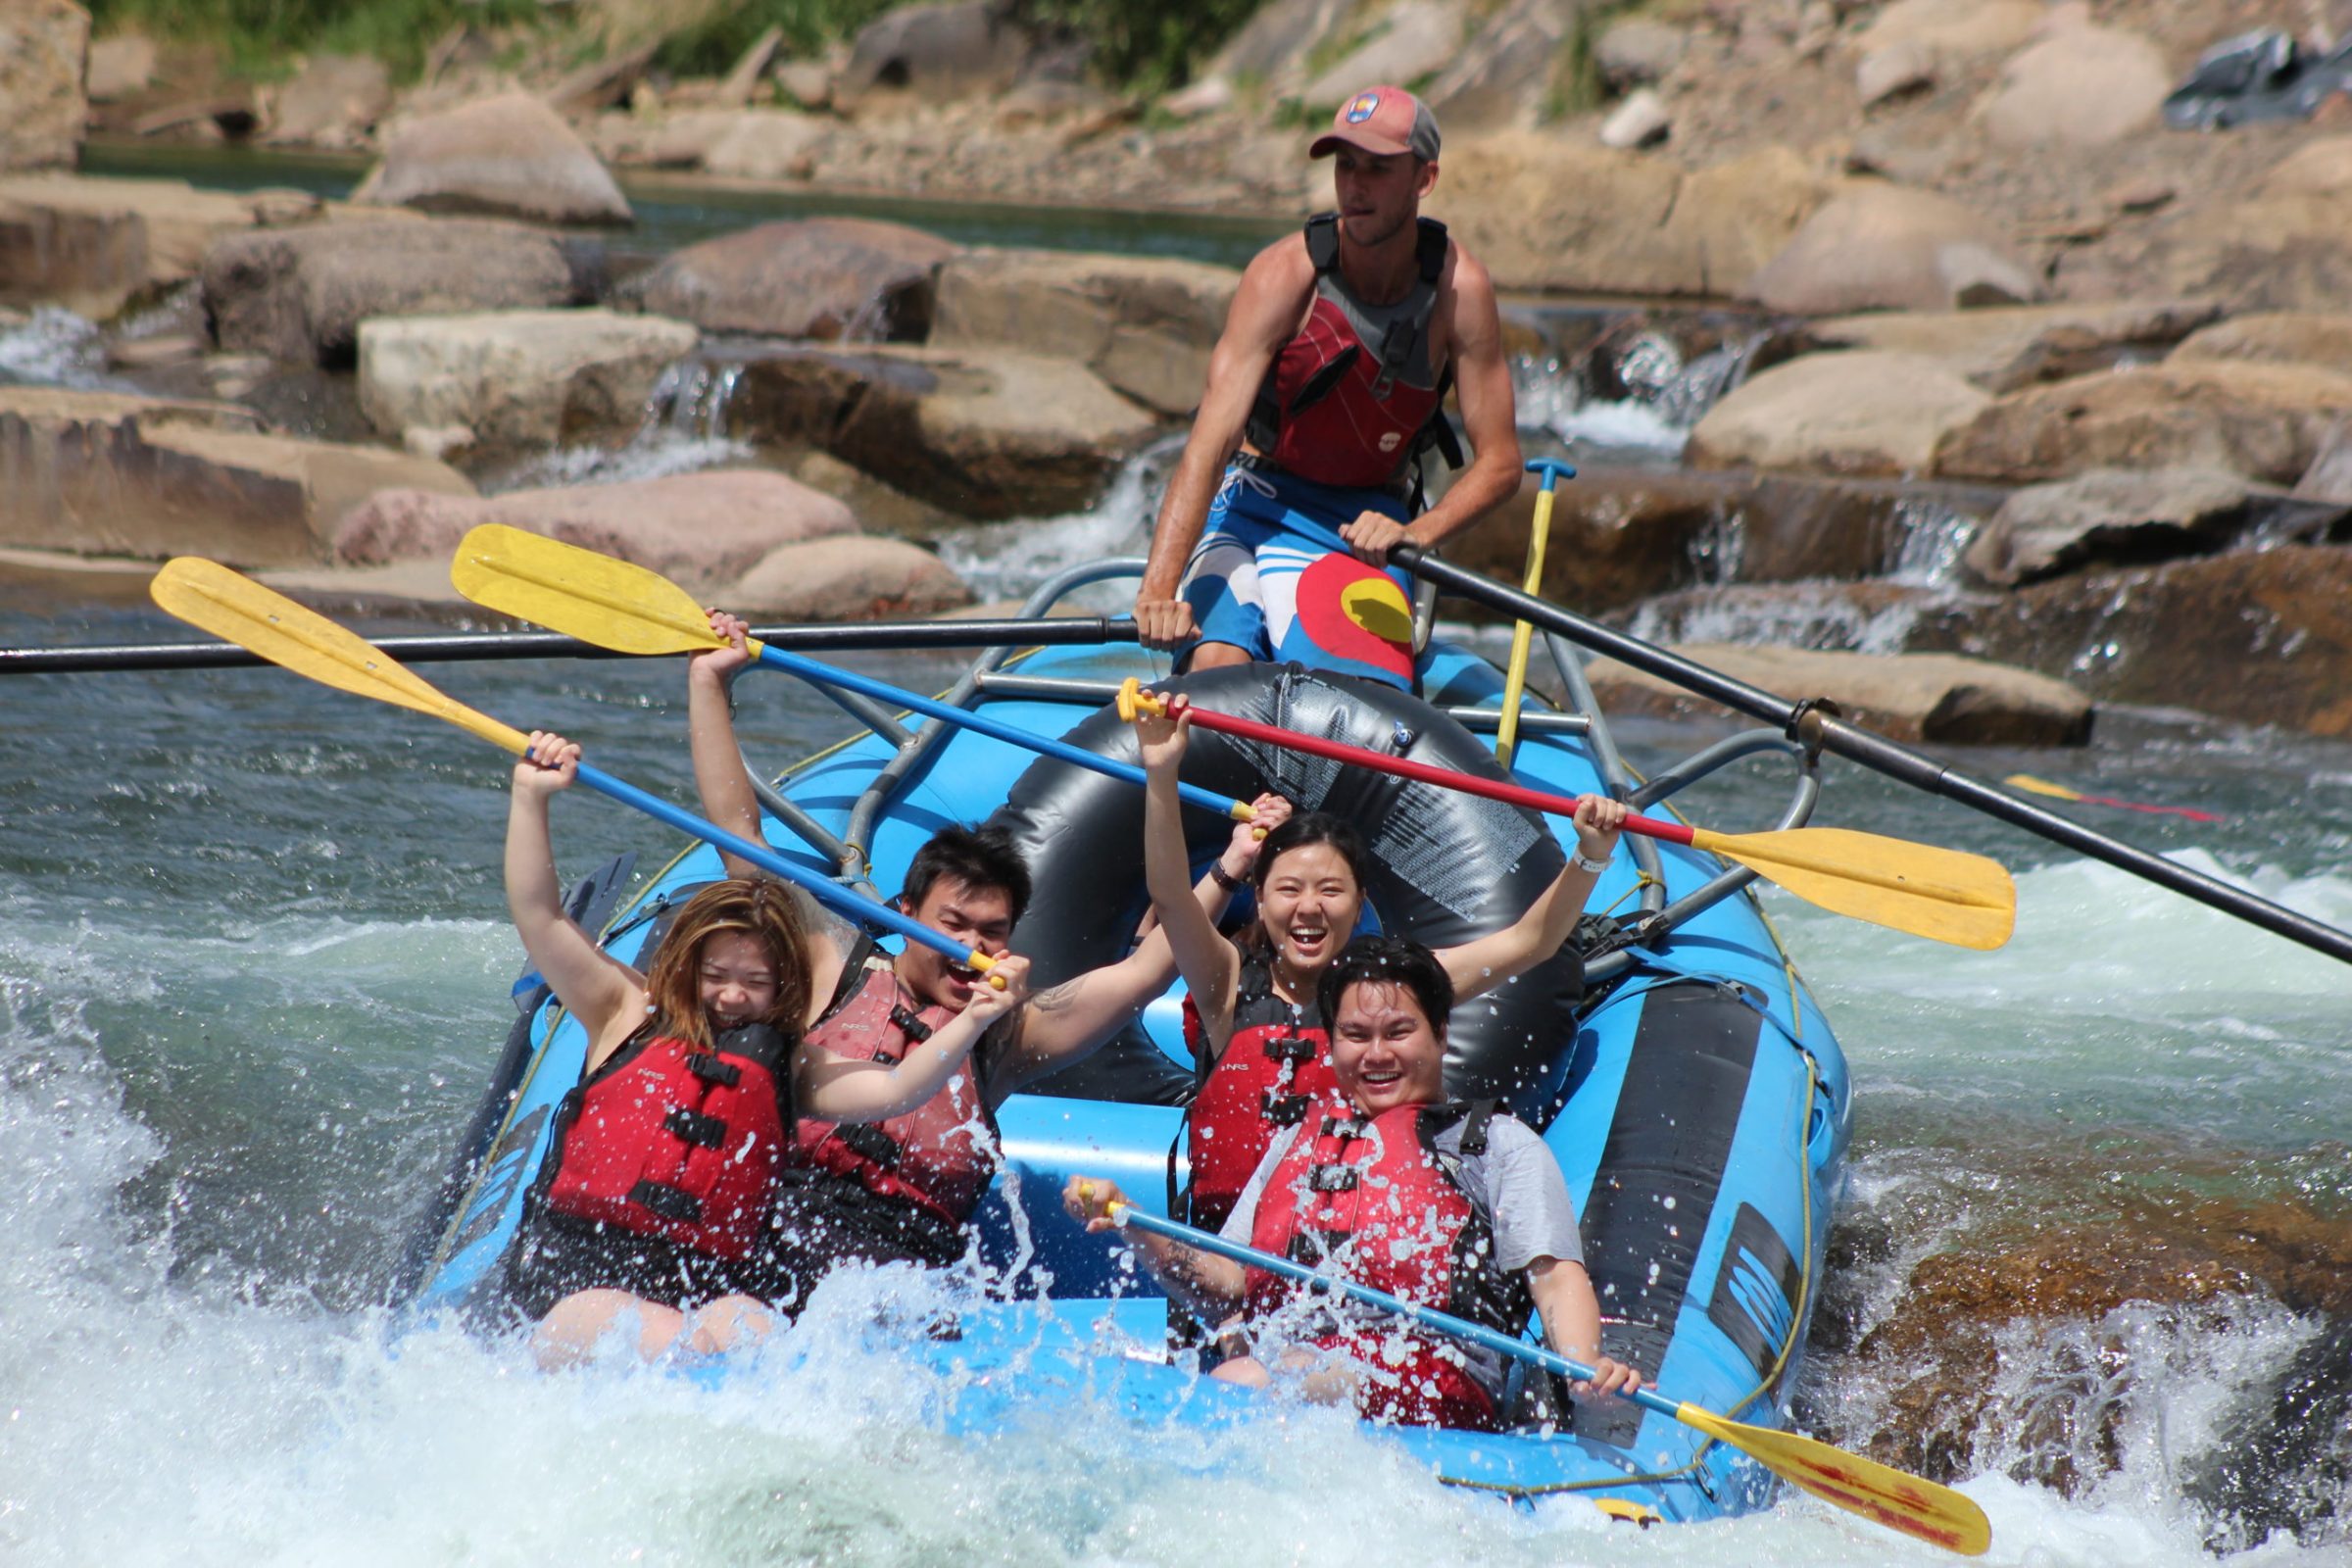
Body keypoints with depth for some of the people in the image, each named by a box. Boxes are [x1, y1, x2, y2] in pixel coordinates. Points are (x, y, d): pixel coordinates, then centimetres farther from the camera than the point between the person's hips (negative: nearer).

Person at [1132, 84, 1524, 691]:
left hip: (1365, 524, 2)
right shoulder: (1286, 274, -19)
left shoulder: (1460, 288, -11)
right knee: (1218, 663, -29)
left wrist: (1415, 534, -26)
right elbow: (1212, 437, -29)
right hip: (1255, 503, -1)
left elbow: (1500, 463, -5)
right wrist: (1158, 589, -41)